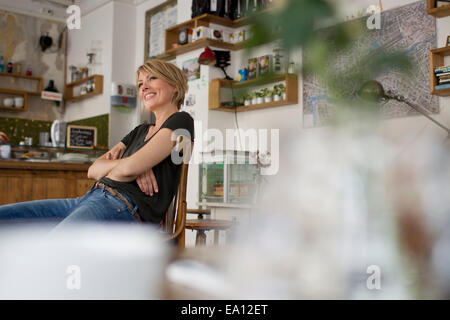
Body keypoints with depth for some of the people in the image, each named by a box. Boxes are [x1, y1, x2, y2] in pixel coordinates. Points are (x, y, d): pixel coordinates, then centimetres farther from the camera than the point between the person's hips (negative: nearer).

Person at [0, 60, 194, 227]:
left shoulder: (180, 121, 1)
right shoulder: (140, 131, 27)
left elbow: (131, 167, -14)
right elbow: (93, 170, 15)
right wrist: (130, 167, -4)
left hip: (125, 207, -9)